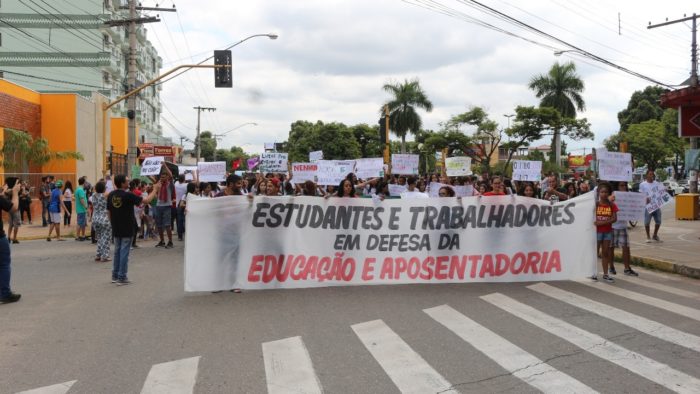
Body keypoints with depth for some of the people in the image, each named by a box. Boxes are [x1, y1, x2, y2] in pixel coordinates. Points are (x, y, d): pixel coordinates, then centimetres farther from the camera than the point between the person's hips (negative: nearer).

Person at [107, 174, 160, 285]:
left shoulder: (111, 195, 1)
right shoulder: (128, 195, -17)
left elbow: (108, 212, 8)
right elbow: (146, 200, -12)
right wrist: (155, 190, 1)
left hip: (116, 229, 6)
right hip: (126, 230, -6)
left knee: (117, 251, 15)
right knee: (124, 253, -1)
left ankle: (115, 276, 20)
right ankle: (122, 278, 1)